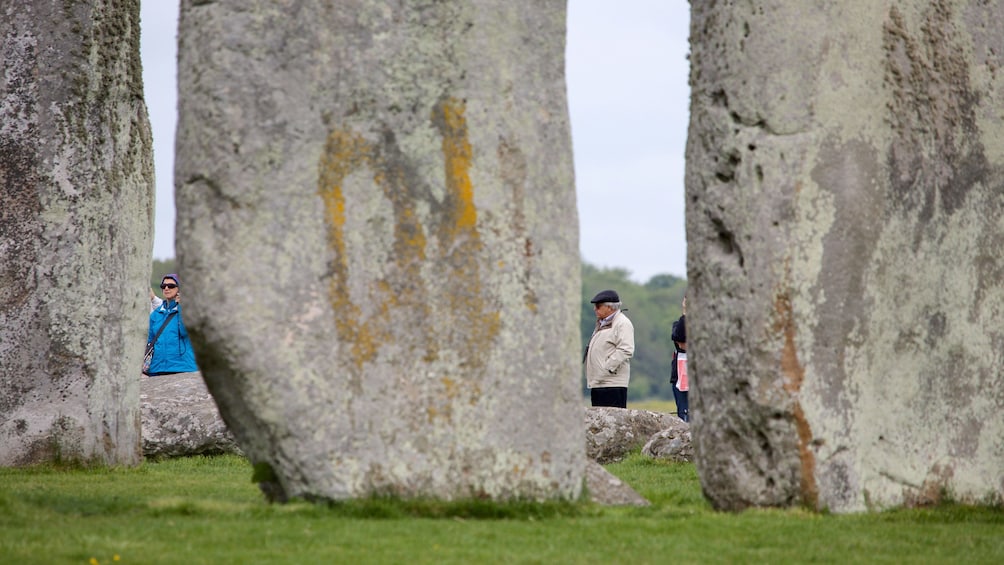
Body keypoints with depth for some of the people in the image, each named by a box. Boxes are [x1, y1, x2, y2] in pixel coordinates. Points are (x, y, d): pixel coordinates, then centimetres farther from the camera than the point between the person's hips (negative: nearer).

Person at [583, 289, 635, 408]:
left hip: (613, 384, -10)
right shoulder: (602, 324, 22)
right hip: (597, 383, 10)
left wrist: (606, 369, -21)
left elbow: (625, 351, -18)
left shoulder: (623, 323, -8)